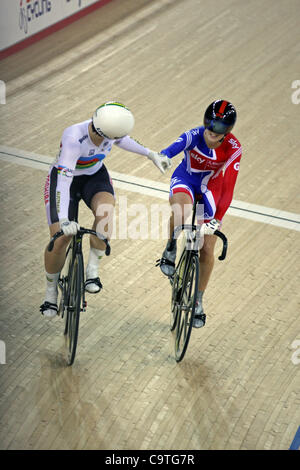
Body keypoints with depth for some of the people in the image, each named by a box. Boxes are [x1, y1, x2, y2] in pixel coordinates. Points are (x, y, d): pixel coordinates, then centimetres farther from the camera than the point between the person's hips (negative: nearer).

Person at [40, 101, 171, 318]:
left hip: (95, 176, 4)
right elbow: (63, 180, -44)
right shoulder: (74, 138, -39)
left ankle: (92, 271, -13)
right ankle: (51, 291, 15)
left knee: (105, 211, -30)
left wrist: (151, 154, 7)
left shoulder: (107, 129, -22)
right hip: (65, 179, -4)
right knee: (59, 240, -11)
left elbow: (121, 140, 5)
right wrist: (63, 220, -54)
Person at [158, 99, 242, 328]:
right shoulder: (194, 136, -28)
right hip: (185, 178, -1)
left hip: (210, 186, 1)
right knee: (180, 212, -39)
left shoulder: (233, 149, -26)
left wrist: (218, 219, -35)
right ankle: (170, 251, -8)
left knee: (207, 249, -1)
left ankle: (198, 301, 19)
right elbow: (170, 151, -46)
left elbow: (228, 187, -26)